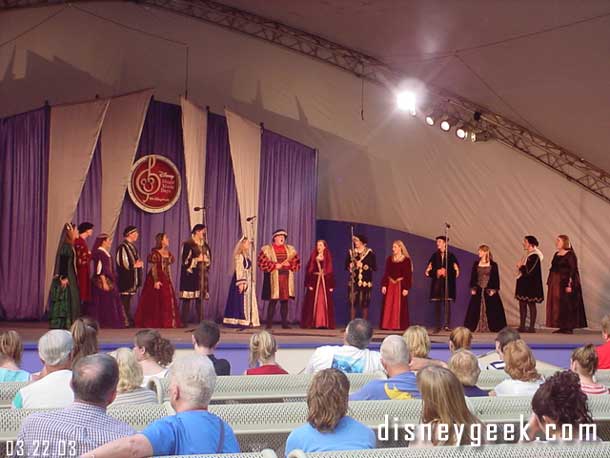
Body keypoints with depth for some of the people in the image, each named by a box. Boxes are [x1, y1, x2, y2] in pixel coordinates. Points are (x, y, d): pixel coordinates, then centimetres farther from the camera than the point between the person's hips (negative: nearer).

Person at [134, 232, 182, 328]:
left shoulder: (168, 253, 12)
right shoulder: (155, 253, -9)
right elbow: (153, 268, -14)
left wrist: (169, 280, 15)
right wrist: (156, 281, -22)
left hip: (166, 279, 7)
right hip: (156, 278, -7)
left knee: (167, 301, 6)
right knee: (155, 301, -3)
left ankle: (167, 322, 11)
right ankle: (154, 323, 3)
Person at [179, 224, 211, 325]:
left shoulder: (205, 245, 15)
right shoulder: (188, 244, -6)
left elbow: (209, 260, 20)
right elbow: (185, 260, -10)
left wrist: (206, 260, -2)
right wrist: (197, 259, -14)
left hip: (201, 275, 6)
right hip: (190, 274, -6)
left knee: (200, 298, 5)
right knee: (187, 298, -6)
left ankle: (200, 320, 7)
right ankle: (184, 321, -2)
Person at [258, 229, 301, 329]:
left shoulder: (290, 249, 14)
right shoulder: (267, 249, 2)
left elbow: (297, 264, 14)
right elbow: (261, 263, -7)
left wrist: (289, 264, -6)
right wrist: (275, 265, -12)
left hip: (286, 278, 4)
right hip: (273, 278, -3)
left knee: (285, 301, 4)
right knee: (273, 301, -5)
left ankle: (284, 323, 9)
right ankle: (269, 323, 1)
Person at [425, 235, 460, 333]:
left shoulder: (451, 255, 4)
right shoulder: (434, 256, 11)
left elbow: (456, 270, -1)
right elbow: (429, 269, 7)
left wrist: (446, 271, -12)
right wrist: (437, 271, -10)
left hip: (447, 282, -3)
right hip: (437, 282, 3)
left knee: (447, 303, -9)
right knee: (437, 304, 2)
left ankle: (447, 325, -9)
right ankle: (438, 325, 5)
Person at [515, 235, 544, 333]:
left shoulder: (534, 256, -16)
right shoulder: (527, 255, 14)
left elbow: (528, 270, -22)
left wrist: (520, 267, -6)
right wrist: (520, 267, 1)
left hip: (531, 284, -10)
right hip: (524, 283, 10)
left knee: (531, 304, -3)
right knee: (522, 303, 10)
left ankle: (532, 327, 2)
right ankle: (522, 326, 15)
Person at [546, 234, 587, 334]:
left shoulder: (570, 255, -9)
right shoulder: (556, 254, 15)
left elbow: (573, 270, -14)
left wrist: (570, 284, -21)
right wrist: (549, 282, 13)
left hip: (565, 283, -8)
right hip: (555, 284, 8)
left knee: (567, 305, -6)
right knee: (557, 306, 6)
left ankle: (569, 327, -2)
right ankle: (562, 327, 10)